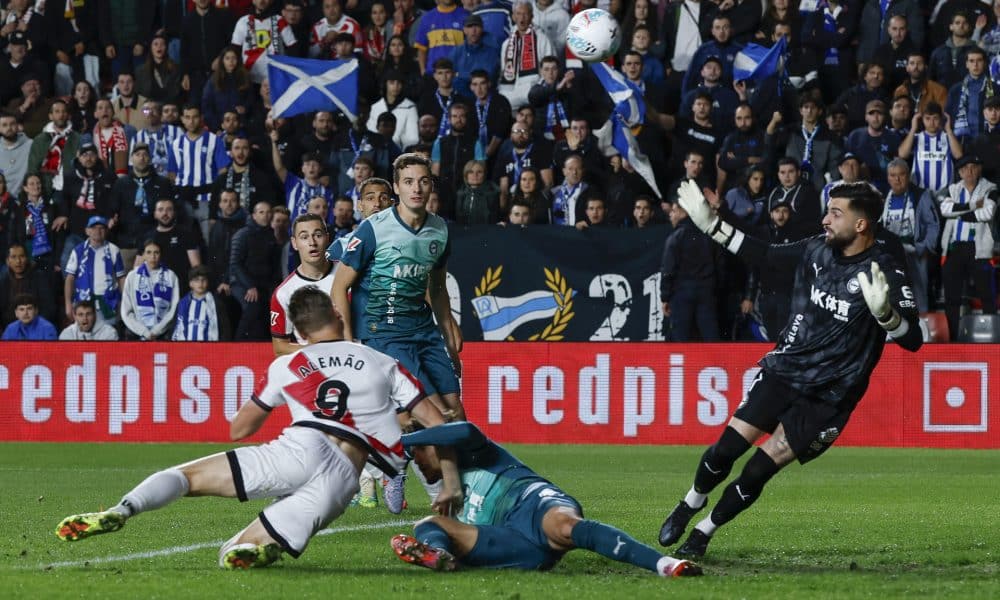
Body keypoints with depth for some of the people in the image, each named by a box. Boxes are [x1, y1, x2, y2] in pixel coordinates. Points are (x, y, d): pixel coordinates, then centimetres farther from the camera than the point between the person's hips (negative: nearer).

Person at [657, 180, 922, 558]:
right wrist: (709, 223, 16)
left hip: (827, 397, -5)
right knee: (726, 448, -3)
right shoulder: (817, 250, 0)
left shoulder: (885, 270, -18)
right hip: (782, 370, 5)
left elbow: (913, 340, -24)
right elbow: (765, 256, 18)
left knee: (757, 473, -7)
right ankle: (692, 502, 26)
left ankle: (704, 532, 14)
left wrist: (884, 311, -45)